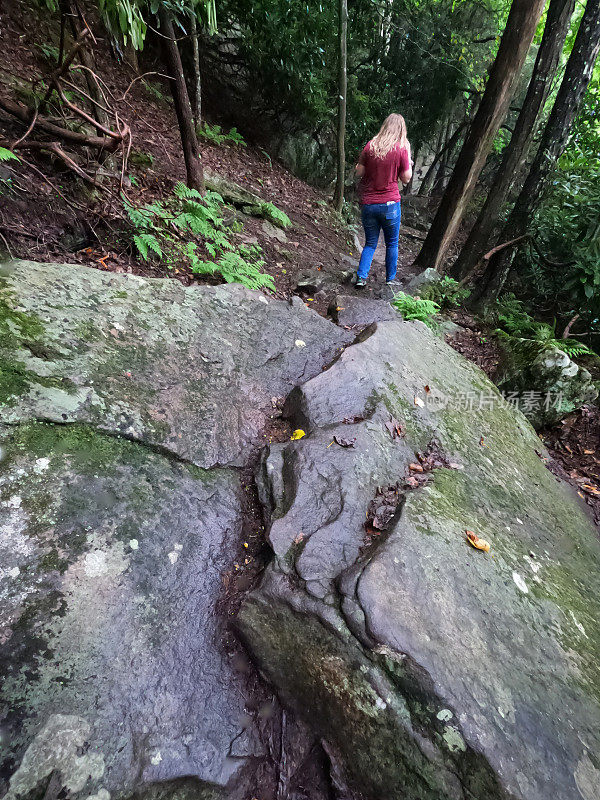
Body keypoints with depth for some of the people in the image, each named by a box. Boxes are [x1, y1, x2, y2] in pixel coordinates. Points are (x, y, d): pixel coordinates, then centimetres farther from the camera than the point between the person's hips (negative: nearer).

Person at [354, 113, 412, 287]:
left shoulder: (370, 146, 1)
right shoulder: (402, 149, -4)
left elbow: (359, 173, 5)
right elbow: (406, 179, 1)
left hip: (367, 204, 2)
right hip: (390, 204, -2)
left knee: (370, 243, 13)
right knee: (392, 244, 13)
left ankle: (361, 276, -2)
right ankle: (390, 280, 18)